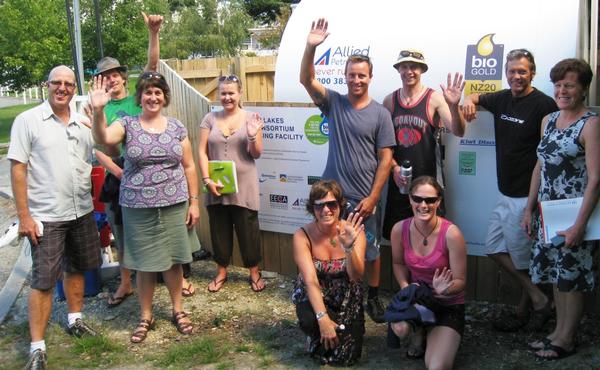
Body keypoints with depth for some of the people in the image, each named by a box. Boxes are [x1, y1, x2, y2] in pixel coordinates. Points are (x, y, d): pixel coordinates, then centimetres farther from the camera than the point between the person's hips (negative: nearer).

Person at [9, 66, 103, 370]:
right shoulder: (28, 120, -7)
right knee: (44, 280, -2)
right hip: (45, 217, -5)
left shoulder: (83, 123, 6)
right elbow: (17, 170, -10)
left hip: (82, 212, 5)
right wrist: (24, 216, -13)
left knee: (76, 268, 19)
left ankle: (75, 320, 38)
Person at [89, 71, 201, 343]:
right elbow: (103, 138, -23)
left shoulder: (177, 127, 4)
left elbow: (189, 166, 6)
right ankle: (146, 317, 25)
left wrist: (194, 202, 3)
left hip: (174, 205, 2)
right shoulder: (127, 125, -2)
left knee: (173, 260, 11)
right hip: (138, 208, -1)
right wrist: (98, 110, -39)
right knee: (145, 263, 9)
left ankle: (178, 310, 30)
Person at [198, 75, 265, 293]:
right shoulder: (210, 119, 4)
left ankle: (254, 272, 20)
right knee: (219, 229, 11)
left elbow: (256, 154, -1)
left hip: (244, 186, -2)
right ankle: (221, 272, 25)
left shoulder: (251, 119, 0)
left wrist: (253, 136, -20)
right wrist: (207, 180, -8)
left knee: (247, 229, 5)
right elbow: (202, 152, 2)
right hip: (216, 186, 2)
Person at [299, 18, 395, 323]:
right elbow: (306, 80, -12)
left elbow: (386, 159, -5)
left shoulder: (380, 114, -3)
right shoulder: (334, 103, 2)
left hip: (366, 198, -1)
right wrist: (310, 47, -28)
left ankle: (373, 298, 29)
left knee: (371, 251, 11)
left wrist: (372, 198, -10)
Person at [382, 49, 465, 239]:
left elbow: (458, 132, -16)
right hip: (399, 180, 3)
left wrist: (454, 106, -34)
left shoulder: (435, 99, -7)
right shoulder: (390, 100, 4)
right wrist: (394, 167, -3)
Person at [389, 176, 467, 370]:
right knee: (400, 328, -32)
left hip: (448, 305, -2)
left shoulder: (451, 233, -24)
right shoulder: (399, 229, -13)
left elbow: (460, 281, -15)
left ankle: (438, 336, 19)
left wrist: (445, 290, -38)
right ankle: (418, 333, 8)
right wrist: (405, 287, -12)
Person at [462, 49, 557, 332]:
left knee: (524, 256, 3)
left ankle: (523, 312, 21)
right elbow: (476, 98, 28)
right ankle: (537, 299, 23)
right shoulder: (503, 99, 8)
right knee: (494, 247, 14)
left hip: (527, 196, -9)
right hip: (506, 193, 9)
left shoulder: (543, 104, -15)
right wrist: (469, 101, 3)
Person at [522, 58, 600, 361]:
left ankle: (567, 339, 20)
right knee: (556, 273, 16)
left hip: (575, 215, -7)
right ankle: (559, 331, 31)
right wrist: (529, 208, 12)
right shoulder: (548, 121, 9)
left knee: (572, 277, 5)